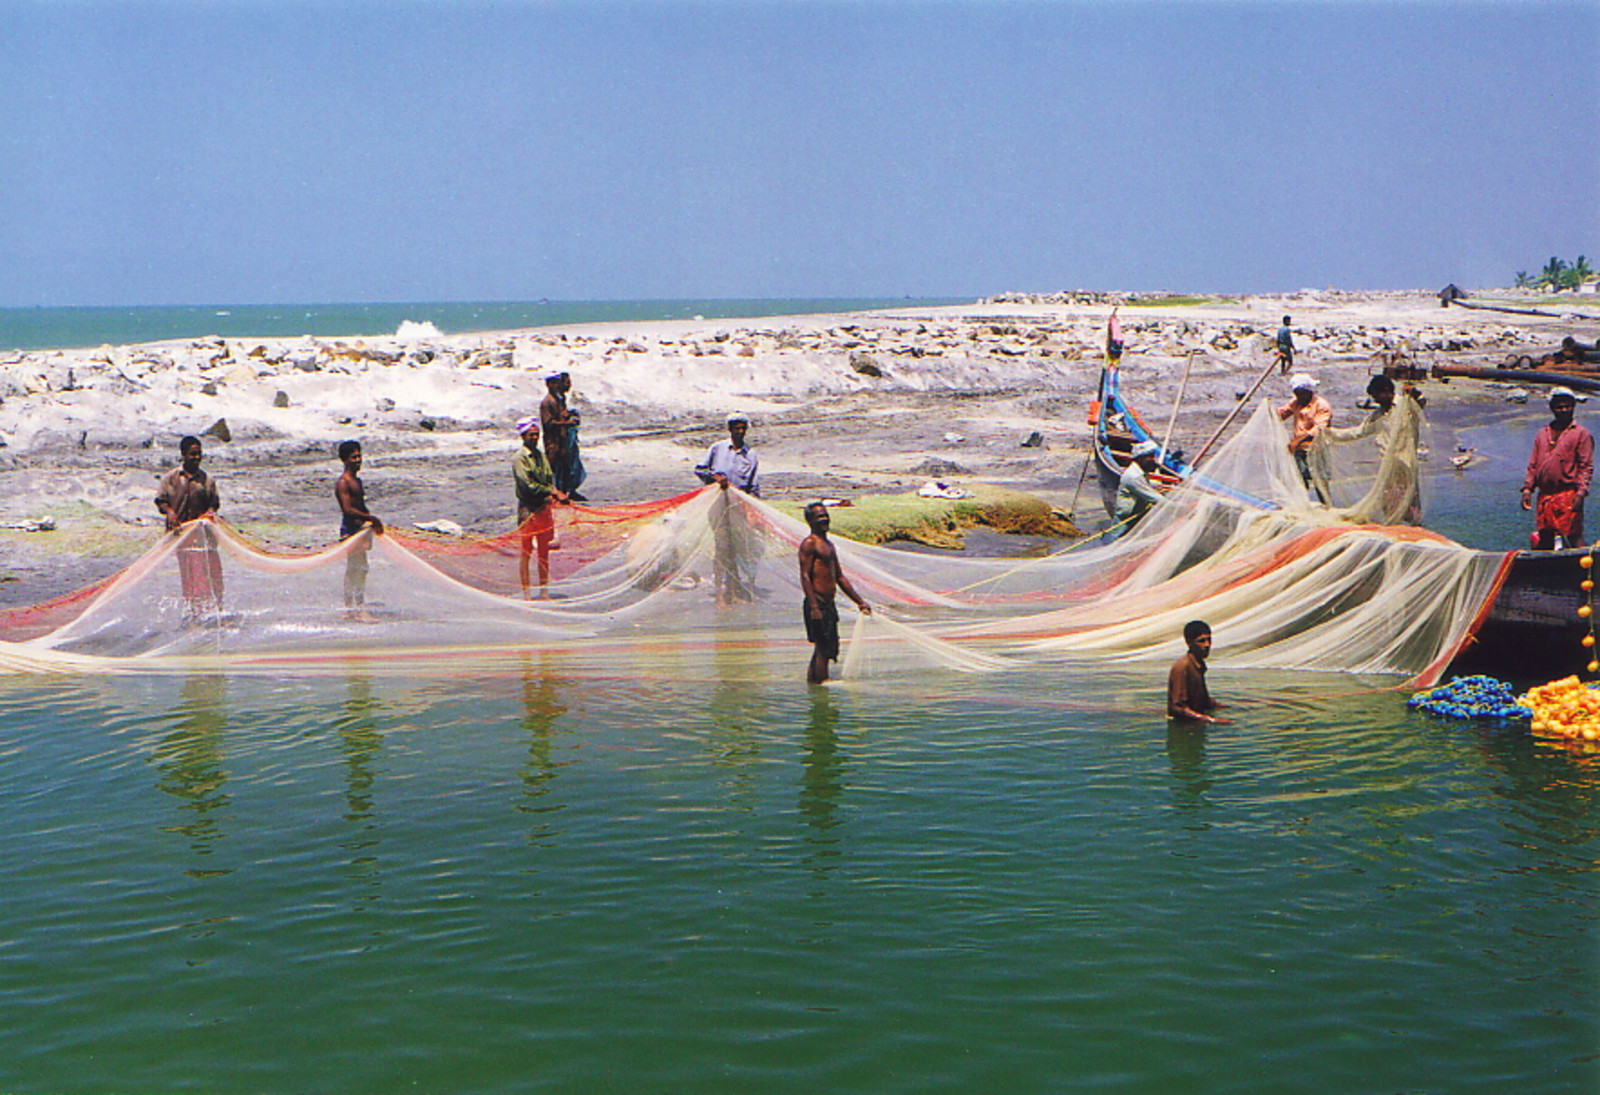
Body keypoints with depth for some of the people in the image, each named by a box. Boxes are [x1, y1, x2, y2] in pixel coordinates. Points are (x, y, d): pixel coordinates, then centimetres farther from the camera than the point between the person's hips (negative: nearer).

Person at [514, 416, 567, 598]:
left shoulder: (540, 455, 12)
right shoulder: (520, 458, -10)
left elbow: (550, 478, 10)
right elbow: (529, 485, -17)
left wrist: (552, 495, -11)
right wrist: (553, 492, -18)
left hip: (544, 507, 7)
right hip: (528, 509, -6)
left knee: (544, 552, 11)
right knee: (525, 552, -1)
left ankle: (543, 592, 19)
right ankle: (527, 594, 4)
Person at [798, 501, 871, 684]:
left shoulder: (829, 545, 19)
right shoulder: (809, 544, -9)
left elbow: (840, 578, 24)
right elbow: (805, 576, -17)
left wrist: (860, 602, 23)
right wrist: (813, 607, -25)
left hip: (829, 605, 9)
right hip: (817, 604, -9)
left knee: (821, 649, 12)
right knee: (824, 650, -10)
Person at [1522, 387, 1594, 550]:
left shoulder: (1581, 434, 3)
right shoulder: (1542, 434, 17)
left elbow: (1586, 466, -2)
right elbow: (1533, 465, 18)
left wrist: (1581, 492, -13)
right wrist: (1527, 489, 7)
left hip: (1568, 495, -5)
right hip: (1544, 496, 5)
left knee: (1572, 535, -8)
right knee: (1543, 538, 8)